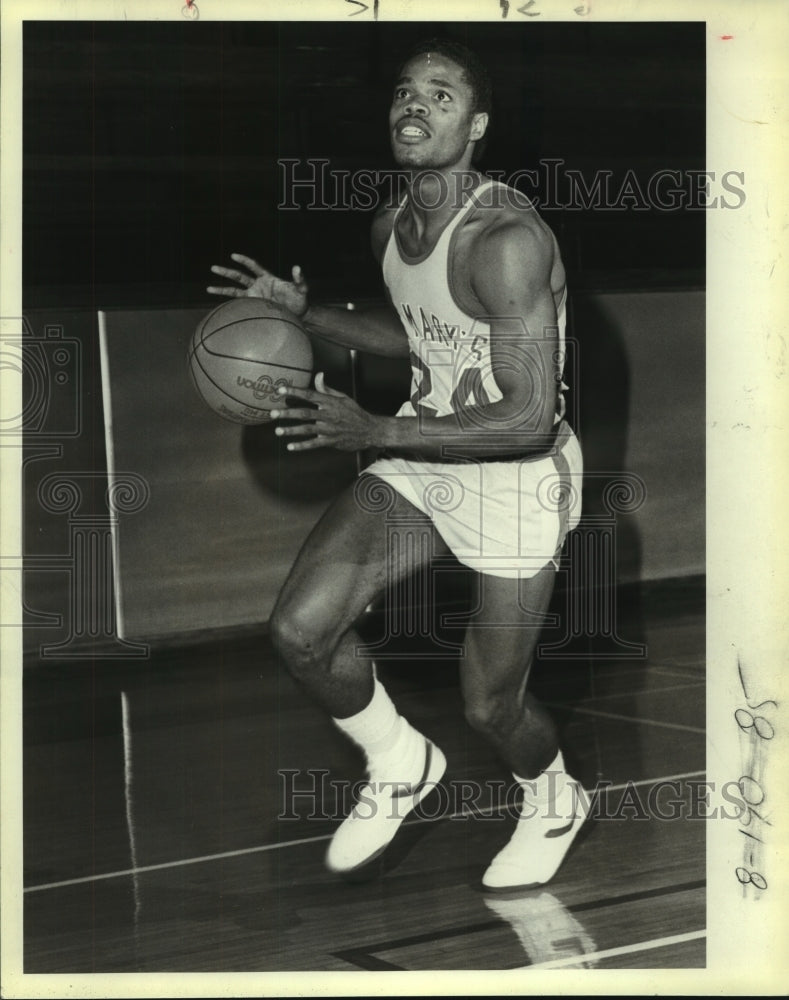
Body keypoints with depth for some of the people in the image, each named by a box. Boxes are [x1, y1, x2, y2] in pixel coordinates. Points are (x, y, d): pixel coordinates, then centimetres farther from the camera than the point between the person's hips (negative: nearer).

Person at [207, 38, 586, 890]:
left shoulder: (504, 238, -27)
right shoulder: (391, 228, 1)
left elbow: (528, 418, -30)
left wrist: (375, 432, -33)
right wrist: (307, 314, 7)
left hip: (518, 476, -7)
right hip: (420, 458, 7)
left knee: (490, 707, 6)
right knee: (300, 627, -12)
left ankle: (553, 802, 43)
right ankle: (399, 764, 17)